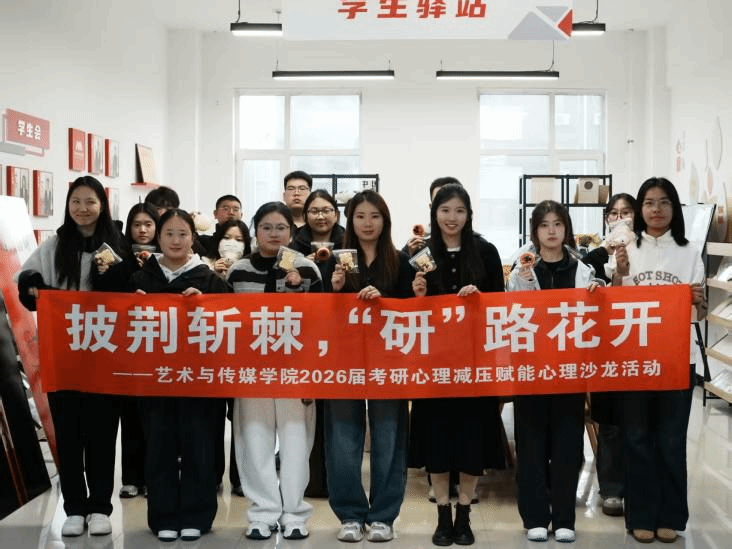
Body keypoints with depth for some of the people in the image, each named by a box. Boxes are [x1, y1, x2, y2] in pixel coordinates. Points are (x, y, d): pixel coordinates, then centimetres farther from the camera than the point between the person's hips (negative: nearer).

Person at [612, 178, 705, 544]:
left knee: (672, 440, 5)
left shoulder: (689, 253, 5)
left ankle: (670, 516, 18)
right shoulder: (628, 250, 4)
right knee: (638, 438, 5)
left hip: (676, 358, 0)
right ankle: (641, 515, 15)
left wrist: (699, 301, -17)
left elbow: (699, 313, 5)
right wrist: (619, 274, -13)